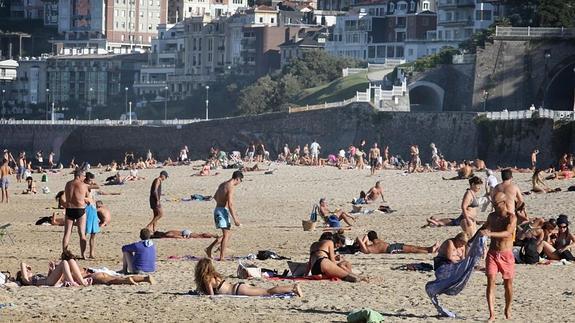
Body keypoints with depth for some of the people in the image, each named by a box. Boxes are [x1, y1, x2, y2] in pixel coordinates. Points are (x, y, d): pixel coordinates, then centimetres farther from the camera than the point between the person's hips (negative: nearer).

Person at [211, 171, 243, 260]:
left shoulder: (222, 184, 13)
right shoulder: (231, 187, -15)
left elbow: (215, 197, 28)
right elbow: (230, 204, -22)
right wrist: (235, 218, -21)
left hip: (217, 209, 9)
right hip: (223, 211, -9)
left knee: (227, 233, 17)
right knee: (226, 234, -3)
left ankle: (209, 248, 11)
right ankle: (222, 257, -5)